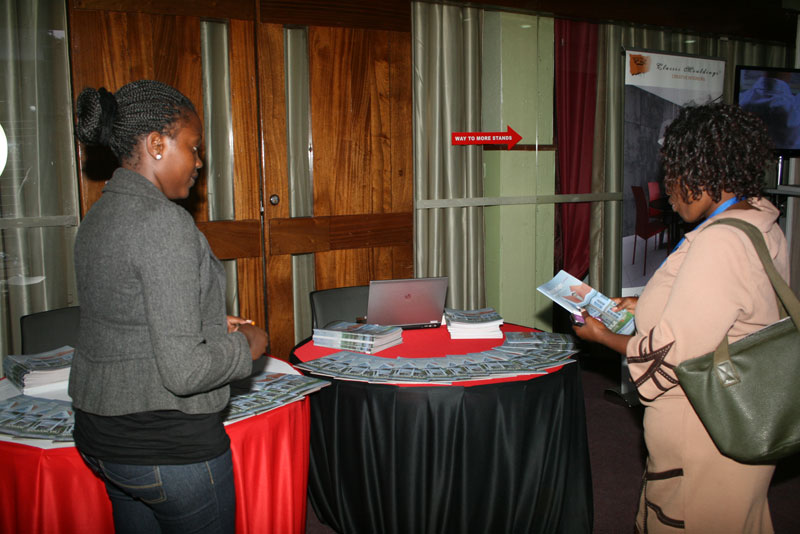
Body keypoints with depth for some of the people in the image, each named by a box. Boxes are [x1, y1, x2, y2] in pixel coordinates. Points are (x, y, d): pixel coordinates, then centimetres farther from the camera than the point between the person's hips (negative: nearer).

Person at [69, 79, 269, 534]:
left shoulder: (96, 218, 6)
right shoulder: (164, 222, -23)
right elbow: (184, 371, -26)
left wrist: (210, 324, 13)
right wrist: (245, 347, -9)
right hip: (169, 448, -8)